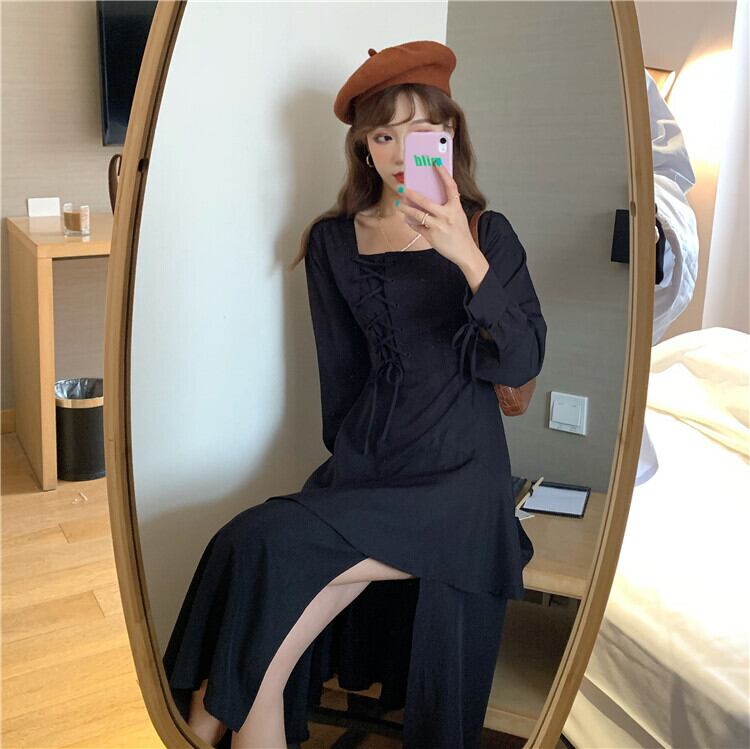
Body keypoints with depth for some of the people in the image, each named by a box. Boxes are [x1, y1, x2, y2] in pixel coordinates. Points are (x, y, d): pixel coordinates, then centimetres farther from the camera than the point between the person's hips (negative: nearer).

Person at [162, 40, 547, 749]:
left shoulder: (488, 234, 4)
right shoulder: (333, 242, 10)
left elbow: (520, 364, -10)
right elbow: (341, 374, 14)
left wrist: (469, 258, -23)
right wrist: (352, 462, 11)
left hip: (459, 473, -2)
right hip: (365, 463, 3)